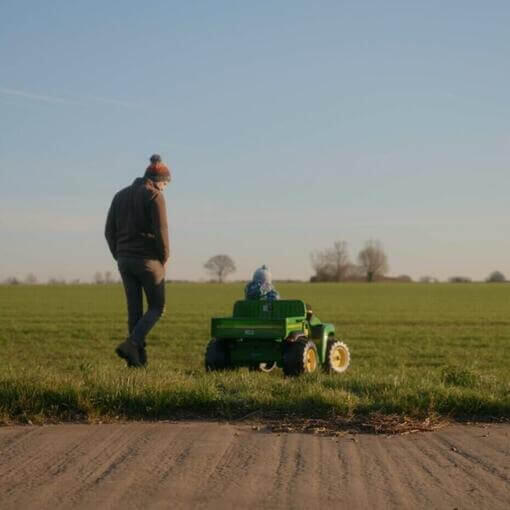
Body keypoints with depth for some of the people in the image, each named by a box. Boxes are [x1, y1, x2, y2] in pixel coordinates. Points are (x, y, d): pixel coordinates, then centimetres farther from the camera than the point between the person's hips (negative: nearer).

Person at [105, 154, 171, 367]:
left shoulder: (120, 195, 13)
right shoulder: (154, 196, -7)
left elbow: (109, 231, 10)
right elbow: (161, 231, -15)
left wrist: (119, 256, 14)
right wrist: (164, 258, -2)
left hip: (124, 260, 6)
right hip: (148, 259, -6)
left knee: (134, 310, 8)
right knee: (156, 307, 5)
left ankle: (138, 358, 5)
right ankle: (131, 344, -14)